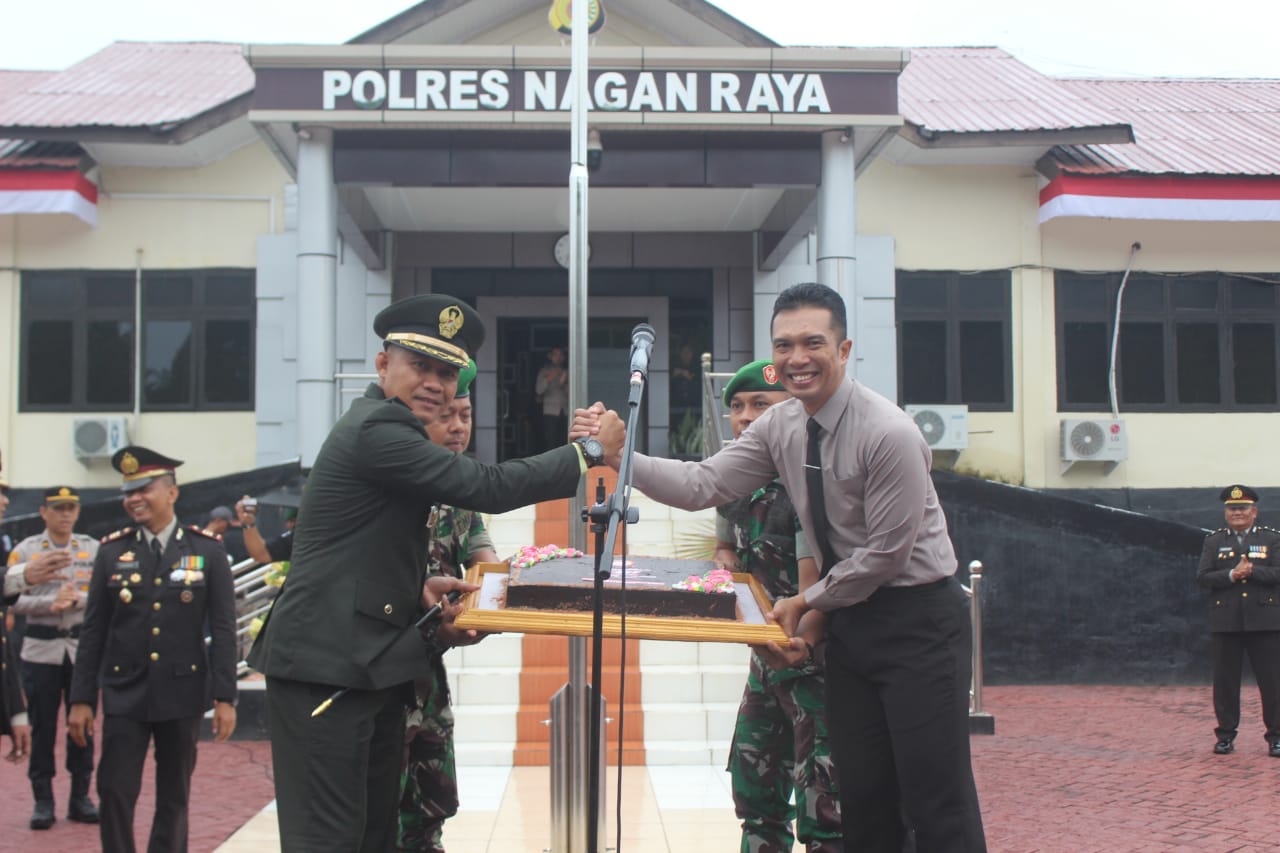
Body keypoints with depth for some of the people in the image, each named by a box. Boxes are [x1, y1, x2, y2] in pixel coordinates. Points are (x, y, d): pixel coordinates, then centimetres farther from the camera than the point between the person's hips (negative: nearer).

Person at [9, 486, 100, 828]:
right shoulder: (24, 551, 2)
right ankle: (43, 800, 13)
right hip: (41, 649, -1)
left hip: (83, 647, 1)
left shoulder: (94, 549, 6)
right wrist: (51, 602, -19)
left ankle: (80, 798, 16)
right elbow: (14, 598, -5)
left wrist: (77, 599, -16)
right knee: (42, 726, 3)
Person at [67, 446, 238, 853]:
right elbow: (93, 630, 4)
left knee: (174, 797, 8)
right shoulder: (112, 551, 3)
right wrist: (81, 698, 1)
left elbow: (223, 629, -2)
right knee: (115, 792, -4)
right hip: (124, 693, 1)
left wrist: (225, 697, -7)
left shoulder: (207, 551, 0)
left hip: (182, 692, 0)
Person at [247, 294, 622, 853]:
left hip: (370, 668, 11)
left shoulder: (385, 429, 17)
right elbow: (488, 488, -20)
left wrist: (418, 588, 2)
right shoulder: (377, 428, -15)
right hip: (326, 665, -10)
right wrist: (589, 450, -12)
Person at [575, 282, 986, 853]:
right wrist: (620, 455, -18)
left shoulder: (888, 434, -20)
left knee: (938, 804, -6)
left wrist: (809, 602, -6)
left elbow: (886, 553, -16)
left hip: (917, 618, -6)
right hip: (849, 617, 7)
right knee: (862, 795, 10)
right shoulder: (779, 427, 1)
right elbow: (702, 485, -5)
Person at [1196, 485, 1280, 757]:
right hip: (1226, 621, 1)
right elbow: (1203, 578, -2)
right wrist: (1232, 575, -16)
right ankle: (1226, 735, 14)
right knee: (1225, 681, 5)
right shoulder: (1213, 540, 9)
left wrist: (1252, 570, -18)